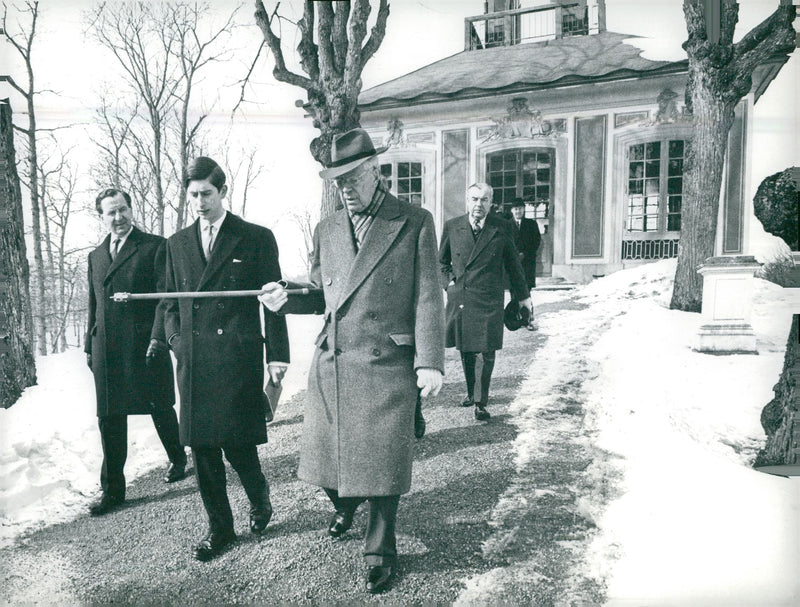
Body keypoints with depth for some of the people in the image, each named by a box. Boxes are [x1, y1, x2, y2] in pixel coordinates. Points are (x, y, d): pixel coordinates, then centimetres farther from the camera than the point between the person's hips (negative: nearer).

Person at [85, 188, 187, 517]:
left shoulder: (155, 246, -2)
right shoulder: (96, 256, 16)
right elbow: (94, 305, 20)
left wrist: (158, 337, -17)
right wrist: (89, 347, 16)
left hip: (145, 345, -5)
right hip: (107, 350, 5)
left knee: (161, 409, 9)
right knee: (109, 418, 6)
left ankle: (177, 459, 35)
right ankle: (112, 489, 16)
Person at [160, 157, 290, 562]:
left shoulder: (256, 239, 1)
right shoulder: (177, 244, 13)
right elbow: (170, 302, 20)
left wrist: (277, 355, -4)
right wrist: (176, 339, 3)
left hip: (238, 358, -4)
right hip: (193, 362, 5)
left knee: (237, 443, -5)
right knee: (202, 448, 8)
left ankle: (259, 497, 28)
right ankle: (219, 527, 25)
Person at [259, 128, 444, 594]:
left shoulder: (415, 223, -1)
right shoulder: (327, 231, 12)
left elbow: (428, 298, -5)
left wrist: (431, 362, -12)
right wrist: (287, 300, -1)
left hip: (387, 365, -4)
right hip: (332, 364, 4)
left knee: (382, 460, 3)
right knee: (328, 453, 12)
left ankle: (380, 551, 27)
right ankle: (345, 504, 47)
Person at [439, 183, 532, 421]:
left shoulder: (501, 228, -1)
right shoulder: (452, 227, 3)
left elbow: (513, 264, 9)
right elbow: (442, 260, 18)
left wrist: (522, 295, 13)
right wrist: (448, 280, 3)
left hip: (489, 300, -2)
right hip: (459, 300, 2)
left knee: (487, 352, -4)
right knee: (465, 350, 13)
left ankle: (482, 401, 7)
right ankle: (470, 393, 33)